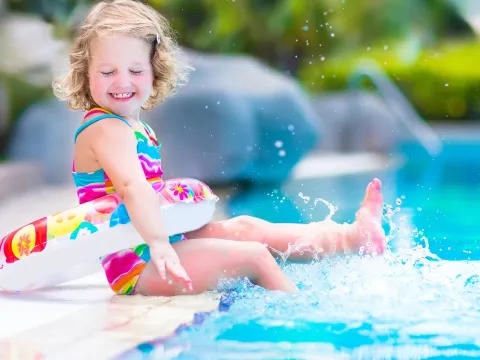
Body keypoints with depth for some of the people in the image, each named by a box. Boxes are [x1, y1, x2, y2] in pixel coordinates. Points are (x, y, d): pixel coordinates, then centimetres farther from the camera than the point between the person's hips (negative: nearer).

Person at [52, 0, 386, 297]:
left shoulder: (135, 128, 14)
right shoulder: (107, 130, -20)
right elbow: (132, 188, -37)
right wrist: (159, 245, -48)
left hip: (152, 250, 11)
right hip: (136, 267, -11)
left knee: (245, 227, 9)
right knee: (253, 256, -13)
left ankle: (352, 237, 10)